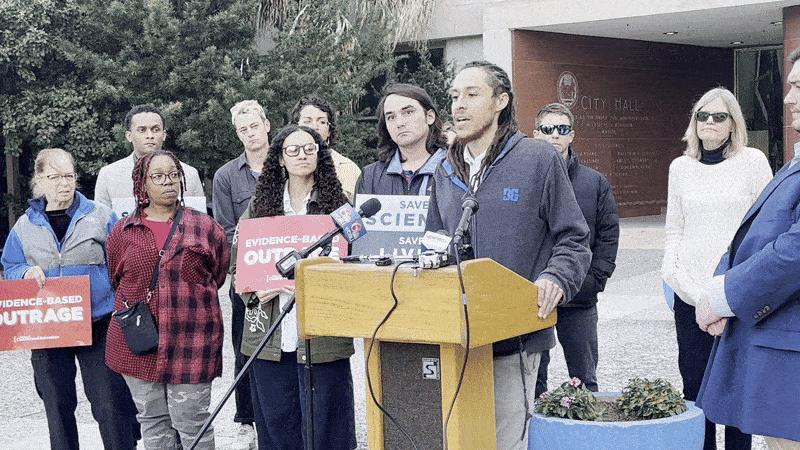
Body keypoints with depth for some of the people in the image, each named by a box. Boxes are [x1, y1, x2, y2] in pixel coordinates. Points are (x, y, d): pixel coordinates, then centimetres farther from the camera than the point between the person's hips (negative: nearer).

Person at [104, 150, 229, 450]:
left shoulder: (205, 228, 3)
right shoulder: (123, 231, 8)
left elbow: (218, 275, 11)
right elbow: (116, 280, 18)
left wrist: (186, 301, 10)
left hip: (190, 340, -2)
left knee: (193, 426, 0)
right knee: (153, 423, 11)